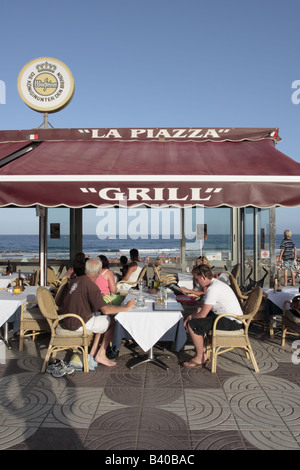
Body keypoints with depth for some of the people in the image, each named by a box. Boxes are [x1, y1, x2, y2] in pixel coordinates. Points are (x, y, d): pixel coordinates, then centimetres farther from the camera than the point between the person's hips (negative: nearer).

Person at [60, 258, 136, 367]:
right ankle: (101, 355, 4)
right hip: (77, 324, -9)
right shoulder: (91, 286, -21)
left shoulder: (76, 280, 5)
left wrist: (100, 296, 28)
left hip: (67, 320, 9)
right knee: (113, 321, -1)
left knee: (101, 318, 23)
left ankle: (93, 351, 19)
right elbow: (105, 309, -27)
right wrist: (126, 307, -16)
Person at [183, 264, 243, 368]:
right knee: (195, 319, 17)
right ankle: (202, 353, 16)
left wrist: (191, 318, -2)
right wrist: (191, 315, 2)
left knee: (193, 325, -16)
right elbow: (202, 307, 17)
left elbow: (202, 314, -22)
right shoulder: (214, 283, 10)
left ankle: (200, 358, -1)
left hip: (231, 322, -11)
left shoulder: (213, 289, -23)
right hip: (229, 317, 11)